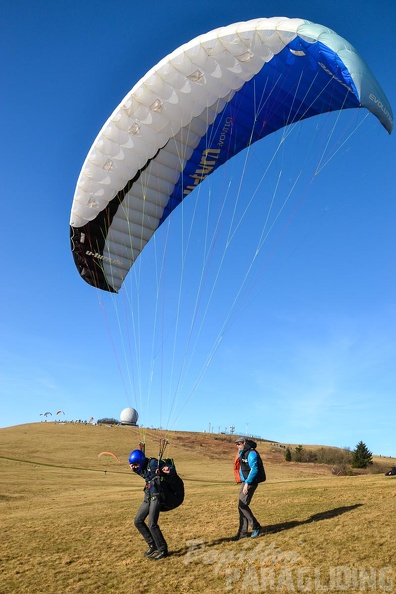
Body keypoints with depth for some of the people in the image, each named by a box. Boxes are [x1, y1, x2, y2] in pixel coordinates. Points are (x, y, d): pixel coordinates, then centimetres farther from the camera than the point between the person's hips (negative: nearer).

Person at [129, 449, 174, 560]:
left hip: (156, 497, -9)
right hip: (147, 498, 9)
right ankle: (153, 545, 22)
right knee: (138, 521, 11)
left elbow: (173, 471, -19)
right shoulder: (143, 468, 6)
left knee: (152, 524, -12)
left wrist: (169, 470, -44)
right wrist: (134, 469, 10)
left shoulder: (153, 463, -17)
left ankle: (163, 550, 4)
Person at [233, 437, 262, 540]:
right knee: (242, 506, 9)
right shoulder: (243, 454, 14)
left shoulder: (251, 454, -16)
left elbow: (254, 469, -23)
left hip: (250, 483, -9)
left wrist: (247, 483, -24)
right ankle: (243, 532, 15)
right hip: (245, 482, 9)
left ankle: (256, 526, 4)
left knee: (242, 505, -10)